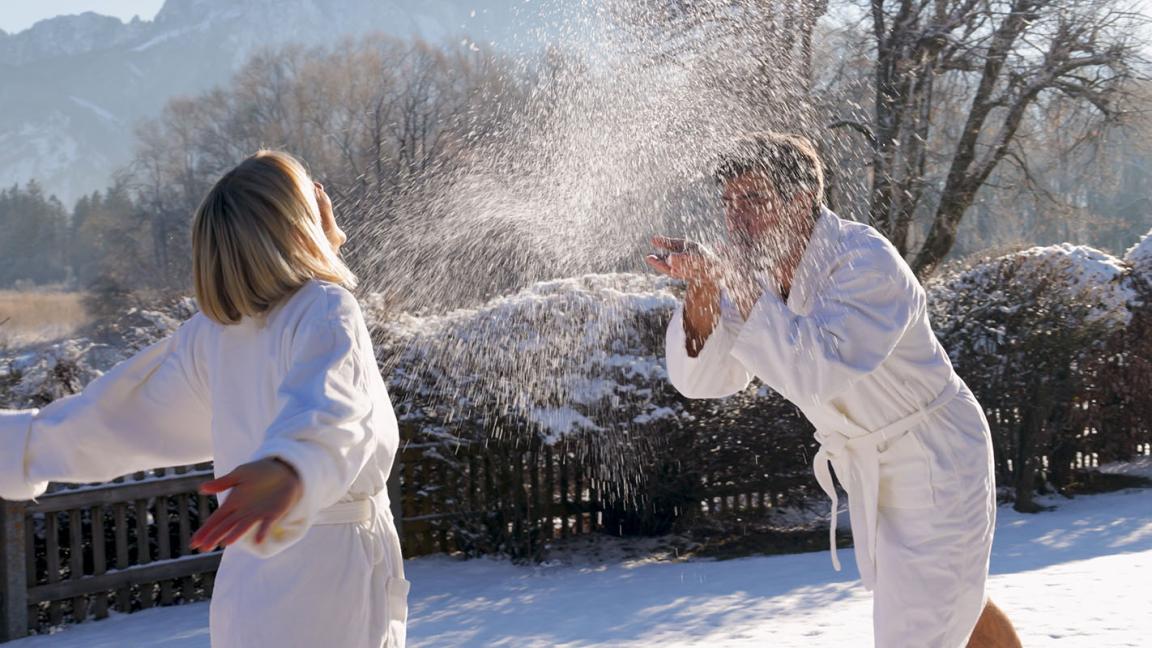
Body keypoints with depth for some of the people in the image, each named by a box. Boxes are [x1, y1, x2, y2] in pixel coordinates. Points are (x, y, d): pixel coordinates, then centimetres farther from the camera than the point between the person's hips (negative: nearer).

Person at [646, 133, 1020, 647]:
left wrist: (732, 283, -44)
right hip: (869, 469, 8)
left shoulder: (867, 263, -29)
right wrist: (703, 289, -29)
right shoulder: (758, 269, -6)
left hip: (937, 464, -8)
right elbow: (700, 377, -12)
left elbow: (815, 372, -44)